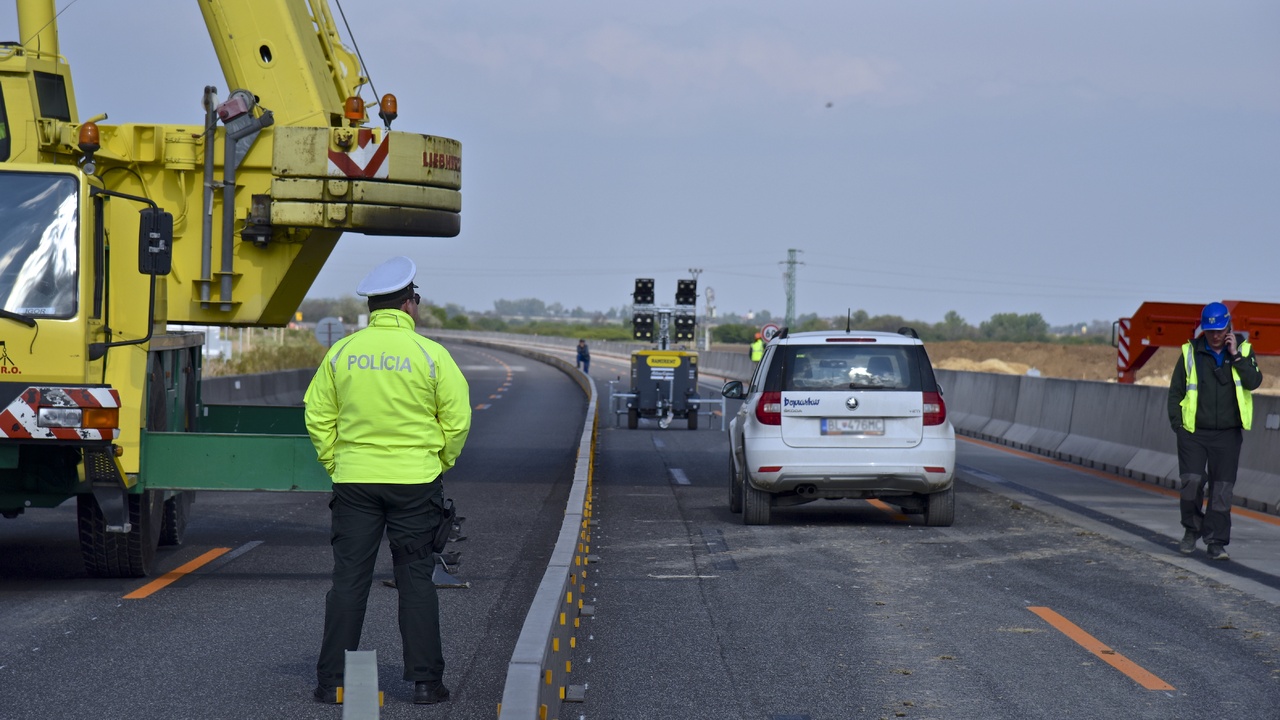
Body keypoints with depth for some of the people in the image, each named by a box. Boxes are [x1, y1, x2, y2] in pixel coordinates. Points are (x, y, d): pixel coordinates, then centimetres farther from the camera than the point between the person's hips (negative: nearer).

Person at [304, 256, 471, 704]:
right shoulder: (429, 354, -5)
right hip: (415, 482, -2)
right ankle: (424, 681, 6)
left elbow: (318, 418, 4)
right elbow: (457, 419, -3)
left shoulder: (340, 353, 2)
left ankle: (333, 681, 5)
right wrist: (439, 463, 10)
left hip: (353, 481, 2)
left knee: (348, 579, 4)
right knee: (415, 579, 5)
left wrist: (334, 465, 13)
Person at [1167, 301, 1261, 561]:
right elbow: (1175, 391, 7)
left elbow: (1254, 382, -10)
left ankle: (1217, 542, 7)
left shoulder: (1243, 350, 5)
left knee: (1222, 489, 0)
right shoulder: (1191, 353, 3)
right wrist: (1177, 423, -1)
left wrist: (1236, 356, -14)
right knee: (1192, 481, -12)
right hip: (1194, 432, -1)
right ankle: (1192, 530, 11)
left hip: (1228, 434, 1)